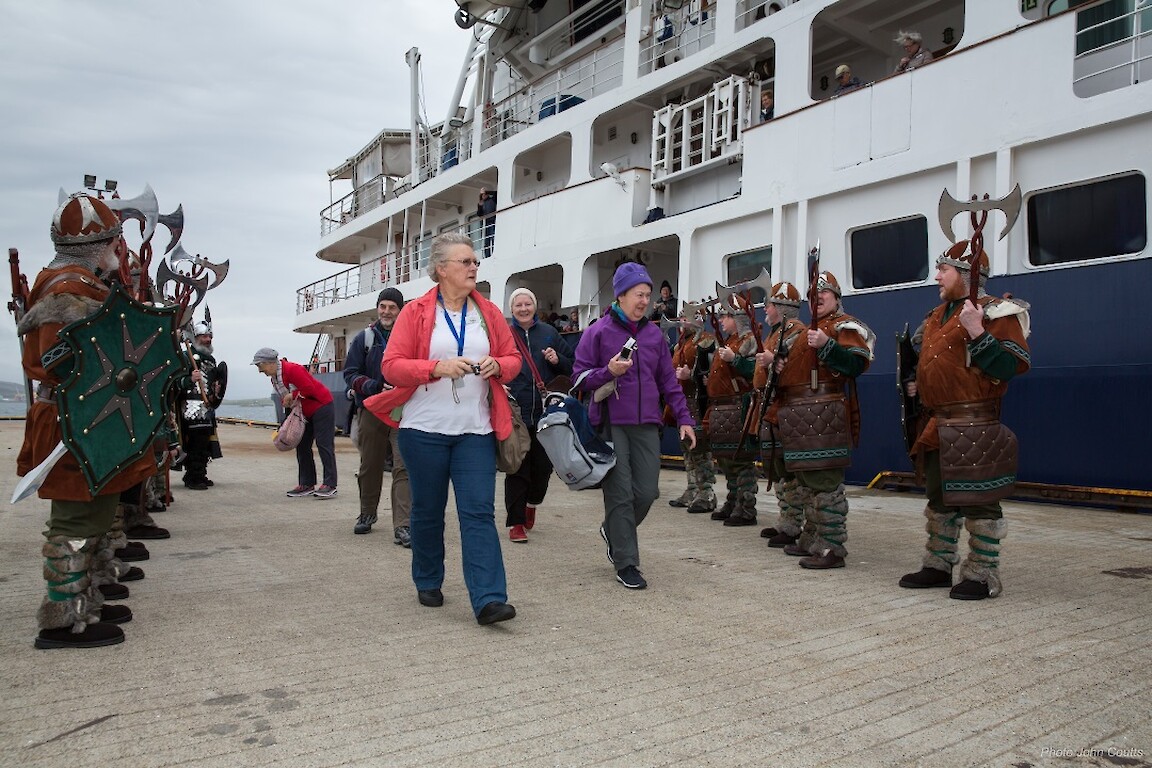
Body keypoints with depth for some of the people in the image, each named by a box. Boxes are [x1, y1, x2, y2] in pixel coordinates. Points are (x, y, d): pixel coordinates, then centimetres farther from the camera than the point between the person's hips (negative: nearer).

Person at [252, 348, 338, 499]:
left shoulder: (292, 369, -23)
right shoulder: (274, 378, 7)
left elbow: (309, 388, -28)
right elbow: (286, 399, 15)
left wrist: (292, 395, -19)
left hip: (322, 408, -10)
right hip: (305, 414, 10)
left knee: (324, 445, -10)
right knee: (302, 447, 8)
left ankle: (330, 485, -9)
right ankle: (306, 484, 13)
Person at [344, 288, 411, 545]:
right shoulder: (365, 338, 7)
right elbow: (350, 373, 4)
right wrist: (373, 386, -14)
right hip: (371, 411, 3)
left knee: (403, 467, -12)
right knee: (370, 466, 15)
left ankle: (402, 526, -11)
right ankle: (367, 514, 35)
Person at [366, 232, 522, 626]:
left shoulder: (489, 313, 8)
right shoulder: (415, 312, -1)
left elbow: (513, 358, 14)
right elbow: (392, 365, -6)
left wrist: (497, 365, -9)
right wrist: (438, 367, -20)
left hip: (476, 430, 2)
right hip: (424, 429, -1)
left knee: (479, 511, -6)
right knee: (427, 510, 11)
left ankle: (488, 600, -8)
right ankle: (428, 583, 31)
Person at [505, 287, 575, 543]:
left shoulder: (549, 333, 11)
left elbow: (572, 366, 14)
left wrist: (558, 360, -4)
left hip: (545, 413, 3)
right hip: (514, 414, -2)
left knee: (543, 465, 8)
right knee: (517, 469, 1)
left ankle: (532, 502, 39)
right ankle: (515, 522, 13)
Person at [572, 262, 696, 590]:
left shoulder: (654, 334, 12)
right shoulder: (598, 332, -1)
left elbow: (669, 381, 16)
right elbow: (579, 377, -2)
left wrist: (684, 418, 10)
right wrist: (609, 372, -19)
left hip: (647, 425, 4)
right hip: (611, 425, -4)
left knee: (647, 492, 3)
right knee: (620, 494, -2)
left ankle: (614, 532, 31)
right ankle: (626, 563, 10)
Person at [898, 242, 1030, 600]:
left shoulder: (995, 313, -9)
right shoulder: (937, 315, 17)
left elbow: (1013, 366, -20)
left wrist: (977, 332, -27)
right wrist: (917, 383, 13)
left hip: (973, 426, -9)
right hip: (935, 424, 9)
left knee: (978, 501, -2)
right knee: (939, 496, 15)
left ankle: (983, 575, 9)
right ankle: (938, 565, 27)